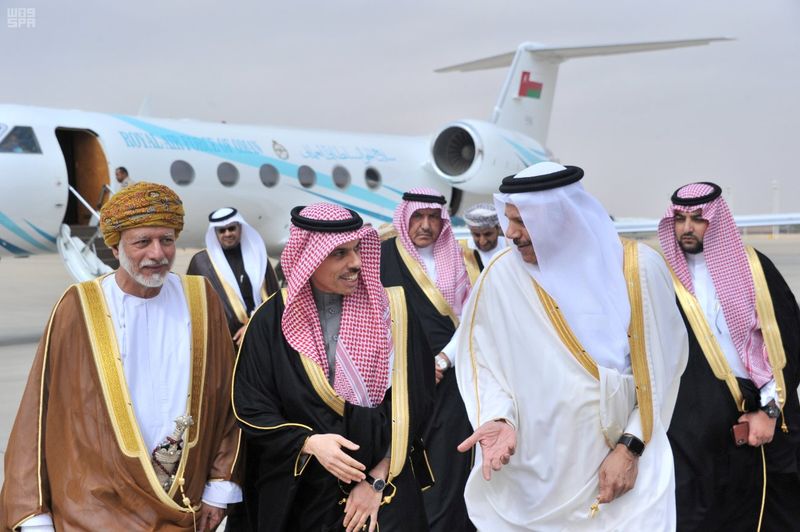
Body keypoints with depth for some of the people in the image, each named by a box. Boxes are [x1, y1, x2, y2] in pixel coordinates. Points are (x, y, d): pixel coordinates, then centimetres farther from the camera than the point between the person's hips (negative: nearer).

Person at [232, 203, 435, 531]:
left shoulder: (391, 310, -6)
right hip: (302, 491, 1)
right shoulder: (273, 320, -6)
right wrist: (309, 443, -18)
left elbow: (411, 403, -6)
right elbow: (251, 408, -3)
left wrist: (378, 479, -10)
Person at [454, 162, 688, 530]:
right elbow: (481, 358, 3)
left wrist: (630, 447, -7)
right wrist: (499, 417, -14)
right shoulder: (502, 275, -6)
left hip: (624, 464, 0)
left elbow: (661, 366, -2)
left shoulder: (638, 268, -7)